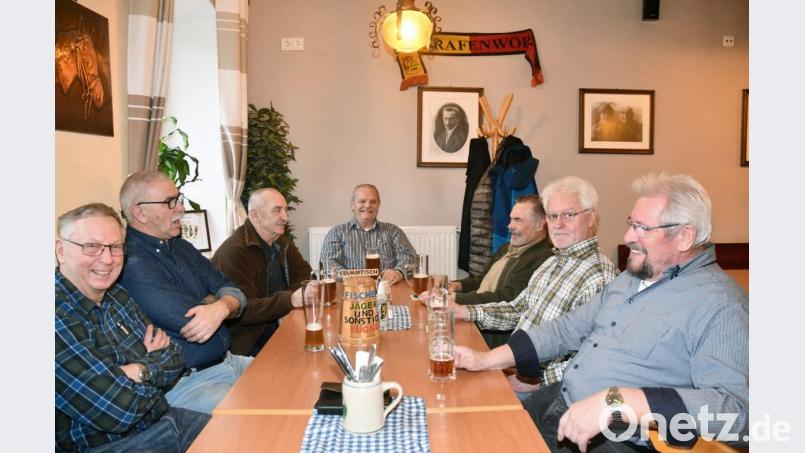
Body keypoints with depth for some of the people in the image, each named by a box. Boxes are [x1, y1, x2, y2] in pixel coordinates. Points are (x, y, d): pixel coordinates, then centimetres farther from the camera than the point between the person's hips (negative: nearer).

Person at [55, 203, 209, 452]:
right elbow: (118, 411, -24)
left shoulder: (117, 297, 4)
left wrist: (141, 370, -15)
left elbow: (175, 361, 5)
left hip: (166, 420, 8)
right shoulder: (59, 319, -21)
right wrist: (156, 362, -7)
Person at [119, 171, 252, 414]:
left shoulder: (180, 246, 12)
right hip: (184, 385, -9)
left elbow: (233, 291, 6)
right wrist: (213, 300, -2)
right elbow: (190, 322, -23)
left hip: (227, 360, 9)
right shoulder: (132, 265, -17)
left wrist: (221, 307, -17)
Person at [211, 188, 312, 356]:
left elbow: (304, 276, 9)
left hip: (280, 326, 8)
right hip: (248, 342, -8)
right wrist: (290, 300, -36)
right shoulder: (234, 251, -18)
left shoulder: (283, 243, 13)